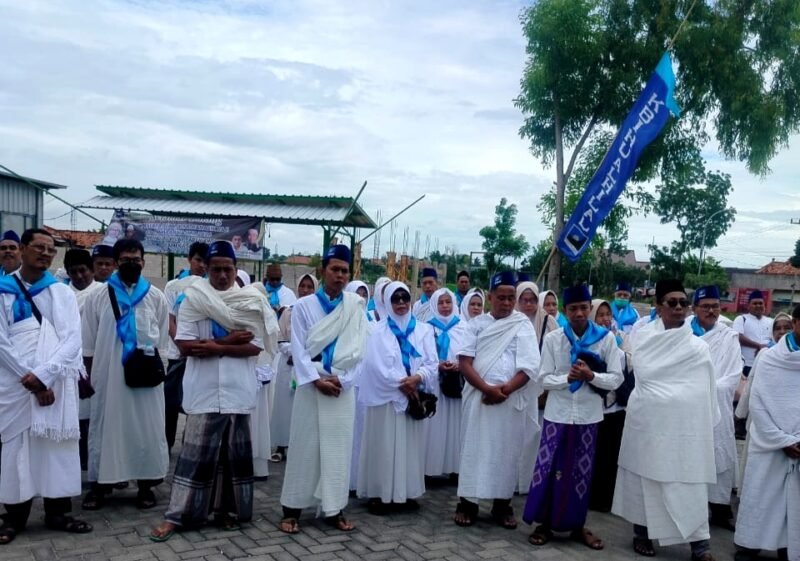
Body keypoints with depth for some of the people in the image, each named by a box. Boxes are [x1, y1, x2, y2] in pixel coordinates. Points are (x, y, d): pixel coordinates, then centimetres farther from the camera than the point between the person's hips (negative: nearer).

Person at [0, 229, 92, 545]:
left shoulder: (63, 293, 10)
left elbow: (73, 339, 0)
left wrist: (43, 374, -13)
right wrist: (30, 382, -12)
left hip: (57, 385, 2)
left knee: (58, 447, 3)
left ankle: (58, 512, 14)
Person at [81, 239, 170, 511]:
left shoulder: (156, 297, 3)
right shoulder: (99, 297, 3)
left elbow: (162, 339, 6)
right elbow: (88, 342, 5)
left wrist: (153, 365, 0)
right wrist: (90, 374, 3)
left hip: (145, 375, 0)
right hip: (108, 375, 0)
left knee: (146, 428, 4)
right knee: (106, 427, 5)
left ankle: (146, 484, 14)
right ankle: (99, 484, 14)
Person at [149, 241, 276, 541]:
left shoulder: (252, 302, 2)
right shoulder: (193, 298, 0)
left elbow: (256, 346, -6)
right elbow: (185, 345, -7)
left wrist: (216, 348, -16)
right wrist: (229, 340, -14)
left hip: (238, 390, 2)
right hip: (204, 391, -1)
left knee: (234, 454, 10)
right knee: (196, 453, 0)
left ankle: (227, 510, 23)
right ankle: (177, 515, 8)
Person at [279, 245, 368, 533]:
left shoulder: (357, 307, 4)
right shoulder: (304, 305, 1)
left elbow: (357, 348, 0)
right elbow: (298, 348, -4)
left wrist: (339, 378, -11)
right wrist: (316, 380, -13)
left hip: (343, 387, 2)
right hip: (311, 385, -1)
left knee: (338, 447, 5)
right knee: (304, 446, 2)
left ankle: (334, 509, 14)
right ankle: (292, 509, 12)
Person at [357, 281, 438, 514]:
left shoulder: (424, 330, 8)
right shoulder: (378, 331, 1)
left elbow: (432, 363, 1)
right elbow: (378, 365, -8)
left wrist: (418, 378, -17)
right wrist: (401, 384, -15)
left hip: (415, 395, 3)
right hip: (386, 396, -3)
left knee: (411, 445, 6)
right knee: (384, 445, -1)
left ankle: (407, 492, 13)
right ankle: (379, 494, 3)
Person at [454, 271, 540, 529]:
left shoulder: (523, 326, 3)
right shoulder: (477, 323, 6)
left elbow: (529, 367, -4)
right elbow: (464, 362, -2)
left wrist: (505, 389, -17)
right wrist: (487, 388, -15)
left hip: (511, 400, 0)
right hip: (478, 396, 0)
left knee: (506, 450, 6)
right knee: (474, 447, 2)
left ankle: (502, 505, 17)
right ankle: (467, 502, 11)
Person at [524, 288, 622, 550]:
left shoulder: (607, 338, -3)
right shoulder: (553, 339, -2)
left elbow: (616, 379, -4)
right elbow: (545, 379, -3)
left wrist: (591, 375, -21)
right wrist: (568, 377, -21)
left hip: (588, 416, 0)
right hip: (558, 414, 0)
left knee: (581, 471, 10)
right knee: (548, 467, 3)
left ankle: (577, 525, 23)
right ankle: (544, 523, 16)